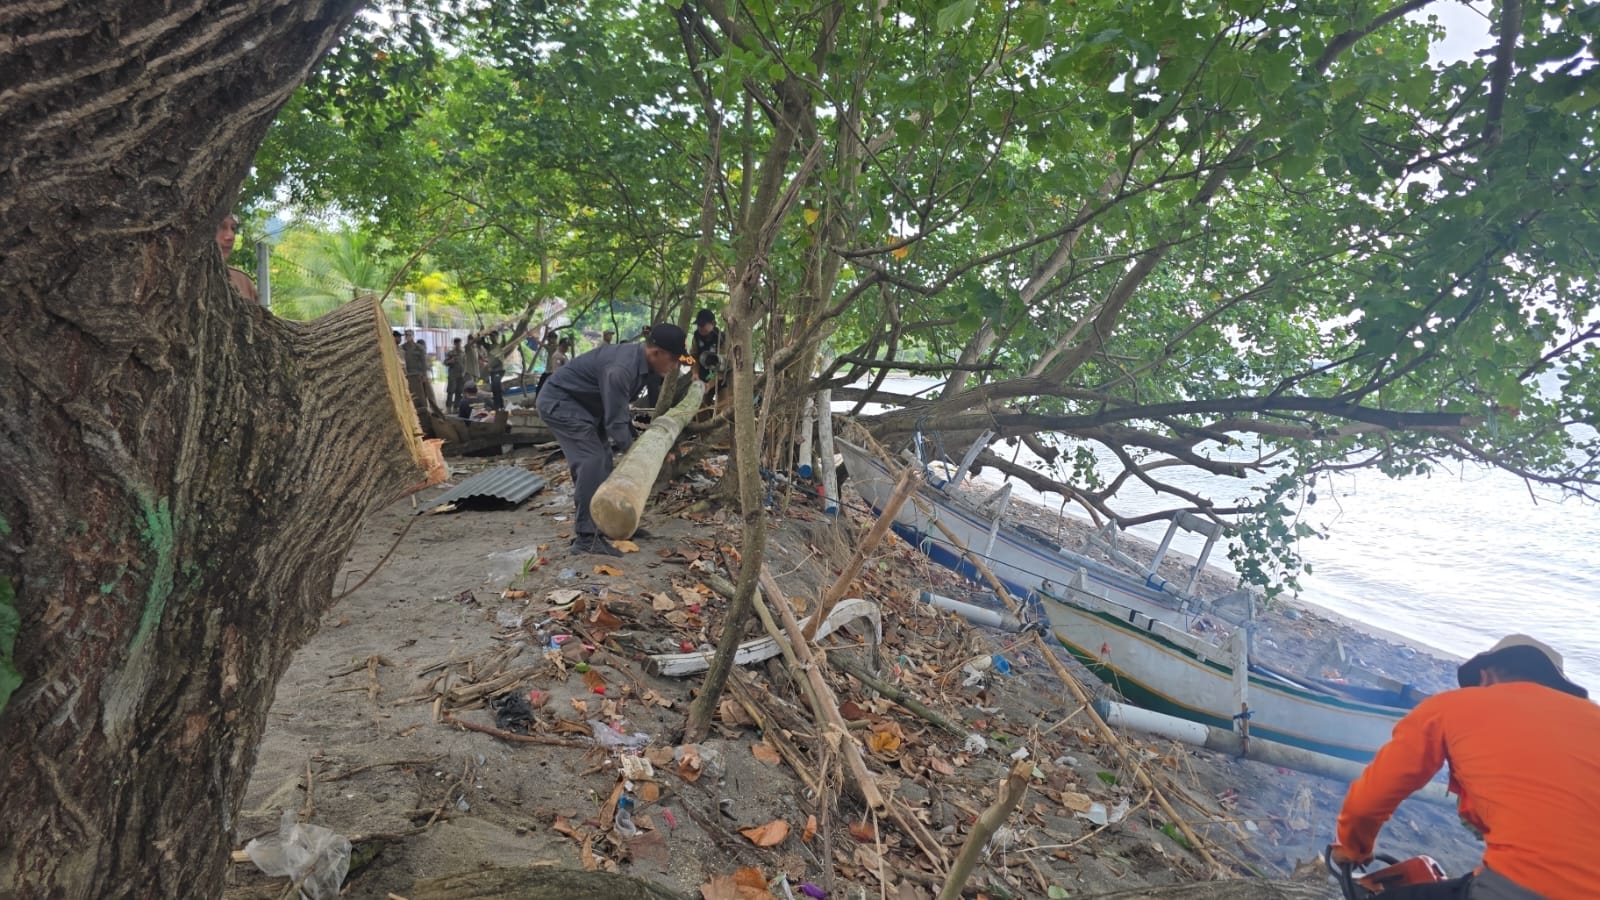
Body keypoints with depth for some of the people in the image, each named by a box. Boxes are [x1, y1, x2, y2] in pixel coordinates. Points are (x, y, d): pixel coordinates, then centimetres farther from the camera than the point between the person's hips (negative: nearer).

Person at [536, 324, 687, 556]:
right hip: (558, 401, -10)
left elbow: (620, 410, 9)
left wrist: (633, 445, 7)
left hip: (585, 404, 10)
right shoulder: (621, 369, -33)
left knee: (603, 460, 11)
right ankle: (586, 537, -13)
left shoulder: (641, 363, -3)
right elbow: (616, 423, -28)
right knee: (591, 462, -17)